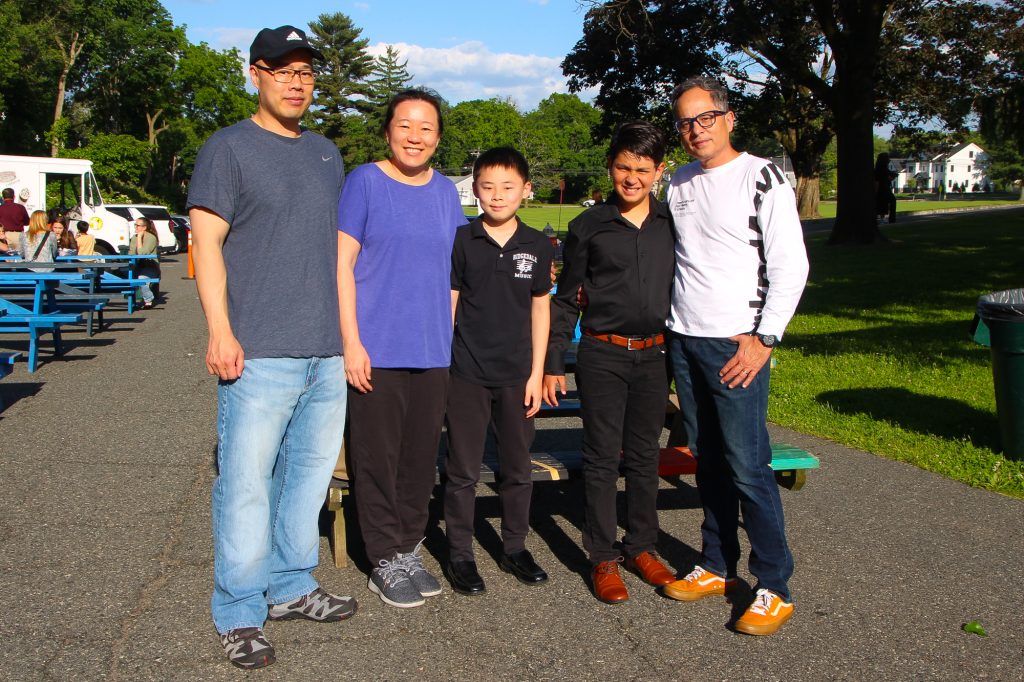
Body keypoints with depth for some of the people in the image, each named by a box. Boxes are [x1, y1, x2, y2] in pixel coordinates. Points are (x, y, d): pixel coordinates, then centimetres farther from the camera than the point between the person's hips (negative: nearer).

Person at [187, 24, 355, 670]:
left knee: (310, 474, 13)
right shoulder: (228, 148, -1)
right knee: (247, 483, -3)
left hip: (326, 353, 6)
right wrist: (221, 330, -17)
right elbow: (207, 243, -8)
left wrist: (349, 331, 18)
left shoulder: (327, 153, 18)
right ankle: (240, 614, 10)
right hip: (260, 354, -6)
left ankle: (291, 587, 28)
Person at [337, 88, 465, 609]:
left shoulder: (446, 192, 12)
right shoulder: (364, 182, -2)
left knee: (422, 457, 11)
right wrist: (352, 342, -12)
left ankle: (410, 550, 27)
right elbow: (342, 264, -6)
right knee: (377, 457, 2)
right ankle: (385, 561, 16)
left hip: (433, 352, 5)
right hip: (376, 350, -4)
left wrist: (450, 339, 11)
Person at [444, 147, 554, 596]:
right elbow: (448, 304, 1)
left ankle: (515, 549, 28)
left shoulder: (537, 246, 3)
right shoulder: (461, 241, -3)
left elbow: (540, 309, 7)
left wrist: (537, 373, 3)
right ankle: (460, 554, 19)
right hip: (466, 374, -2)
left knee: (518, 469, 12)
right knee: (463, 470, 6)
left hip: (517, 375, 2)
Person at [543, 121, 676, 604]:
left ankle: (642, 547, 25)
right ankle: (604, 557, 13)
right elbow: (565, 299, 4)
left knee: (644, 455, 11)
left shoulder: (671, 225, 5)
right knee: (603, 456, 2)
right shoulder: (589, 226, 0)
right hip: (602, 355, -2)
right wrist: (553, 364, 1)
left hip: (653, 355, 2)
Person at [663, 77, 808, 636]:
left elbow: (791, 265, -9)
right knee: (708, 460, 12)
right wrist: (669, 324, 13)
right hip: (682, 339, 6)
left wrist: (764, 338, -13)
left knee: (747, 465, -7)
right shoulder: (678, 184, 12)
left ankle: (774, 588, 4)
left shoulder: (761, 178, -6)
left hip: (736, 344, -6)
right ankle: (717, 567, 24)